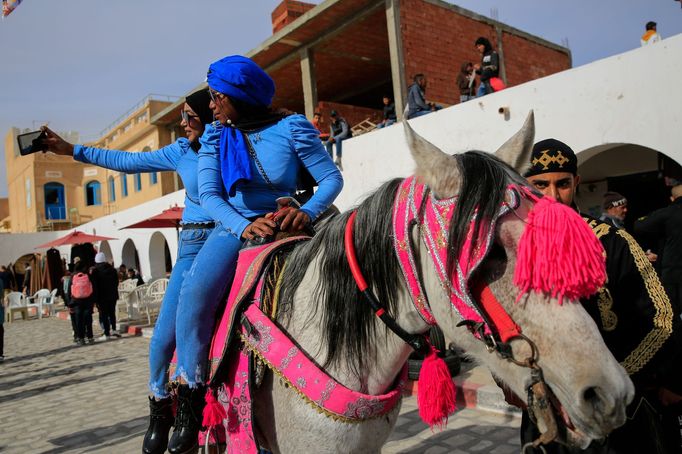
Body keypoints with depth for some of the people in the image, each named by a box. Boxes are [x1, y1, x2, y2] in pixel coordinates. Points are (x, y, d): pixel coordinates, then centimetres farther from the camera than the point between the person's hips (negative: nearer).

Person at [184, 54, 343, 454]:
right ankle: (190, 402, -11)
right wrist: (244, 227, -21)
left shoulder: (292, 128, -4)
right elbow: (209, 194, -2)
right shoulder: (215, 137, 6)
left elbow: (332, 178, -4)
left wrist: (307, 212, -23)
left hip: (283, 226, -1)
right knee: (195, 293, -27)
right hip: (234, 228, 2)